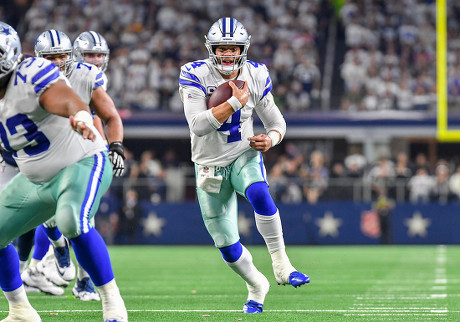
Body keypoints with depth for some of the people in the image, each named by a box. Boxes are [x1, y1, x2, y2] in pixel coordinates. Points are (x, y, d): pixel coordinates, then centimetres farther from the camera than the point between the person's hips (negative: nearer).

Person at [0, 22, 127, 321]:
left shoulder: (31, 76, -26)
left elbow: (69, 100, -45)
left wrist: (81, 118, -67)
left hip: (82, 164, -9)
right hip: (34, 180, 9)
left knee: (72, 222, -36)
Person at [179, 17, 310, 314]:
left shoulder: (256, 77, -6)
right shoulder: (196, 76, -16)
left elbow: (276, 122, 5)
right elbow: (198, 125, -29)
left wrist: (271, 139, -18)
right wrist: (236, 101, -30)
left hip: (244, 156, 0)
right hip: (211, 165, 0)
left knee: (259, 194, -36)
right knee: (227, 245, 5)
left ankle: (281, 264, -26)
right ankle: (256, 286, 32)